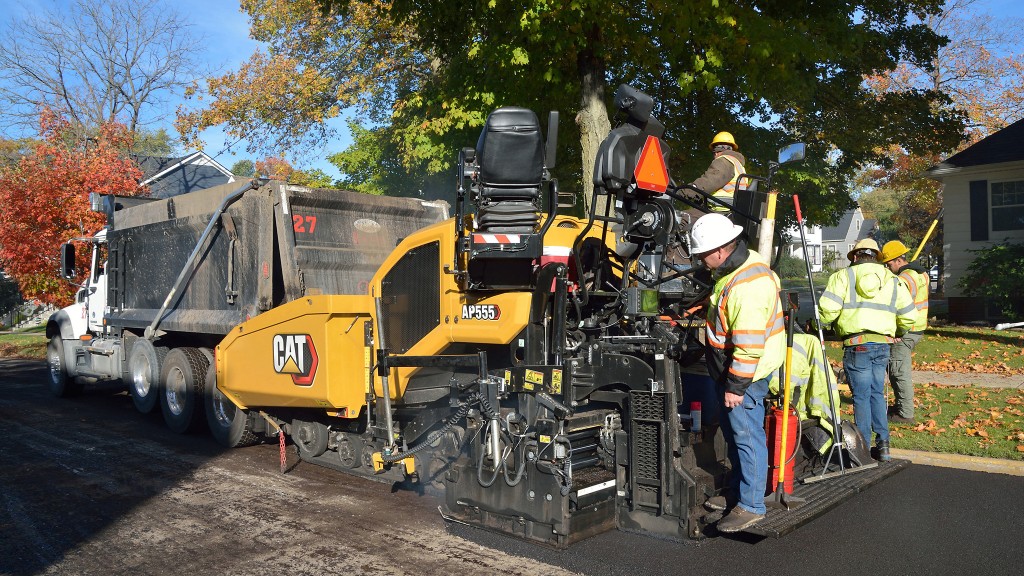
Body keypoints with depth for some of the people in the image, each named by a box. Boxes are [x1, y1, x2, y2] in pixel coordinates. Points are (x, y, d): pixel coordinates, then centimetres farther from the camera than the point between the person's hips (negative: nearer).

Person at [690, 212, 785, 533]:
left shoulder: (748, 285, -27)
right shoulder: (735, 268, 6)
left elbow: (749, 344, -27)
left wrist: (736, 385, -22)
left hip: (746, 373, -11)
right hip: (727, 370, 11)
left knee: (746, 436, -3)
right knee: (732, 432, 19)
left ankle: (751, 506, 7)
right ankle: (736, 492, 33)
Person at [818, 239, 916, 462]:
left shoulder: (843, 276, 1)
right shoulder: (893, 281, 14)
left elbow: (828, 309, -11)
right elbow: (909, 316, 13)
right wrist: (897, 333, 31)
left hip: (857, 344, -4)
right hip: (883, 345, 4)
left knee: (861, 395, 3)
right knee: (877, 393, 17)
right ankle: (883, 442, 11)